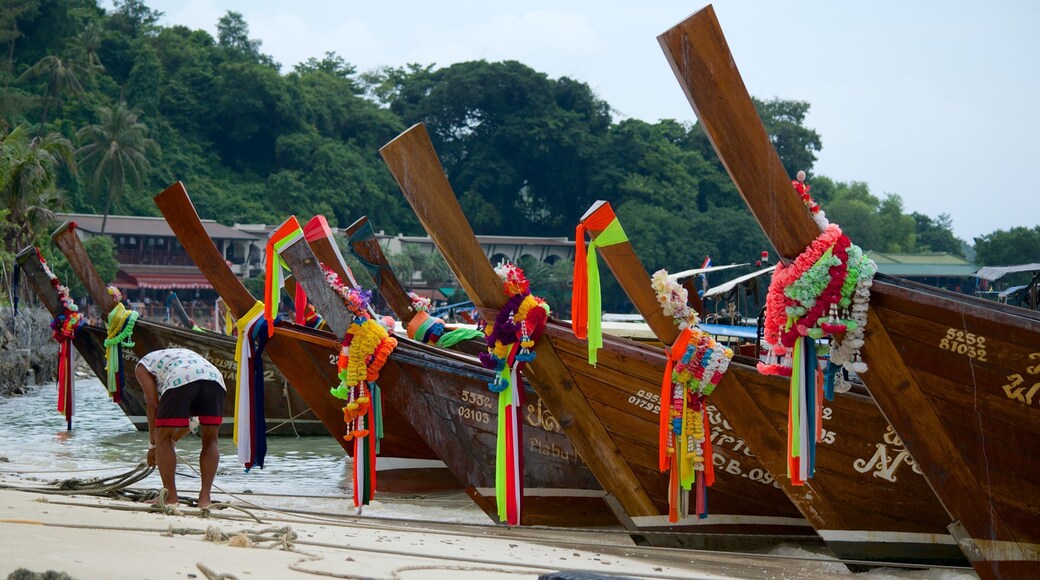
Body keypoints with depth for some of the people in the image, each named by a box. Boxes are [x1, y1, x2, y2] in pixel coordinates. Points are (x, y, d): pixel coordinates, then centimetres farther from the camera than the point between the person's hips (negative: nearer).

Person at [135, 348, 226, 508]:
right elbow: (190, 416, 39)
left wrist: (153, 445, 20)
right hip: (215, 378, 5)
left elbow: (153, 404, 15)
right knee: (210, 440, 17)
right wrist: (173, 439, 45)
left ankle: (171, 496, 10)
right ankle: (205, 498, 11)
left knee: (163, 438, 10)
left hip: (181, 381, -5)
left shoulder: (142, 365, 30)